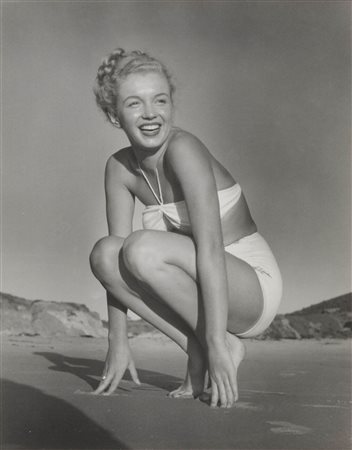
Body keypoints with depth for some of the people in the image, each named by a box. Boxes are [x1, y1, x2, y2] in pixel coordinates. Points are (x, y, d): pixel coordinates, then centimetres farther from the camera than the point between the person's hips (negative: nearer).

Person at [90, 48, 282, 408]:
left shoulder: (183, 149, -20)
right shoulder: (119, 168, -1)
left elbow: (210, 246, -27)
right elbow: (115, 259, -2)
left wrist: (217, 342, -30)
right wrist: (118, 341, -6)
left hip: (254, 288, -6)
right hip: (204, 290, 6)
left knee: (142, 248, -28)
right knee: (104, 252, -11)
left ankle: (225, 347, -8)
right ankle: (197, 352, -6)